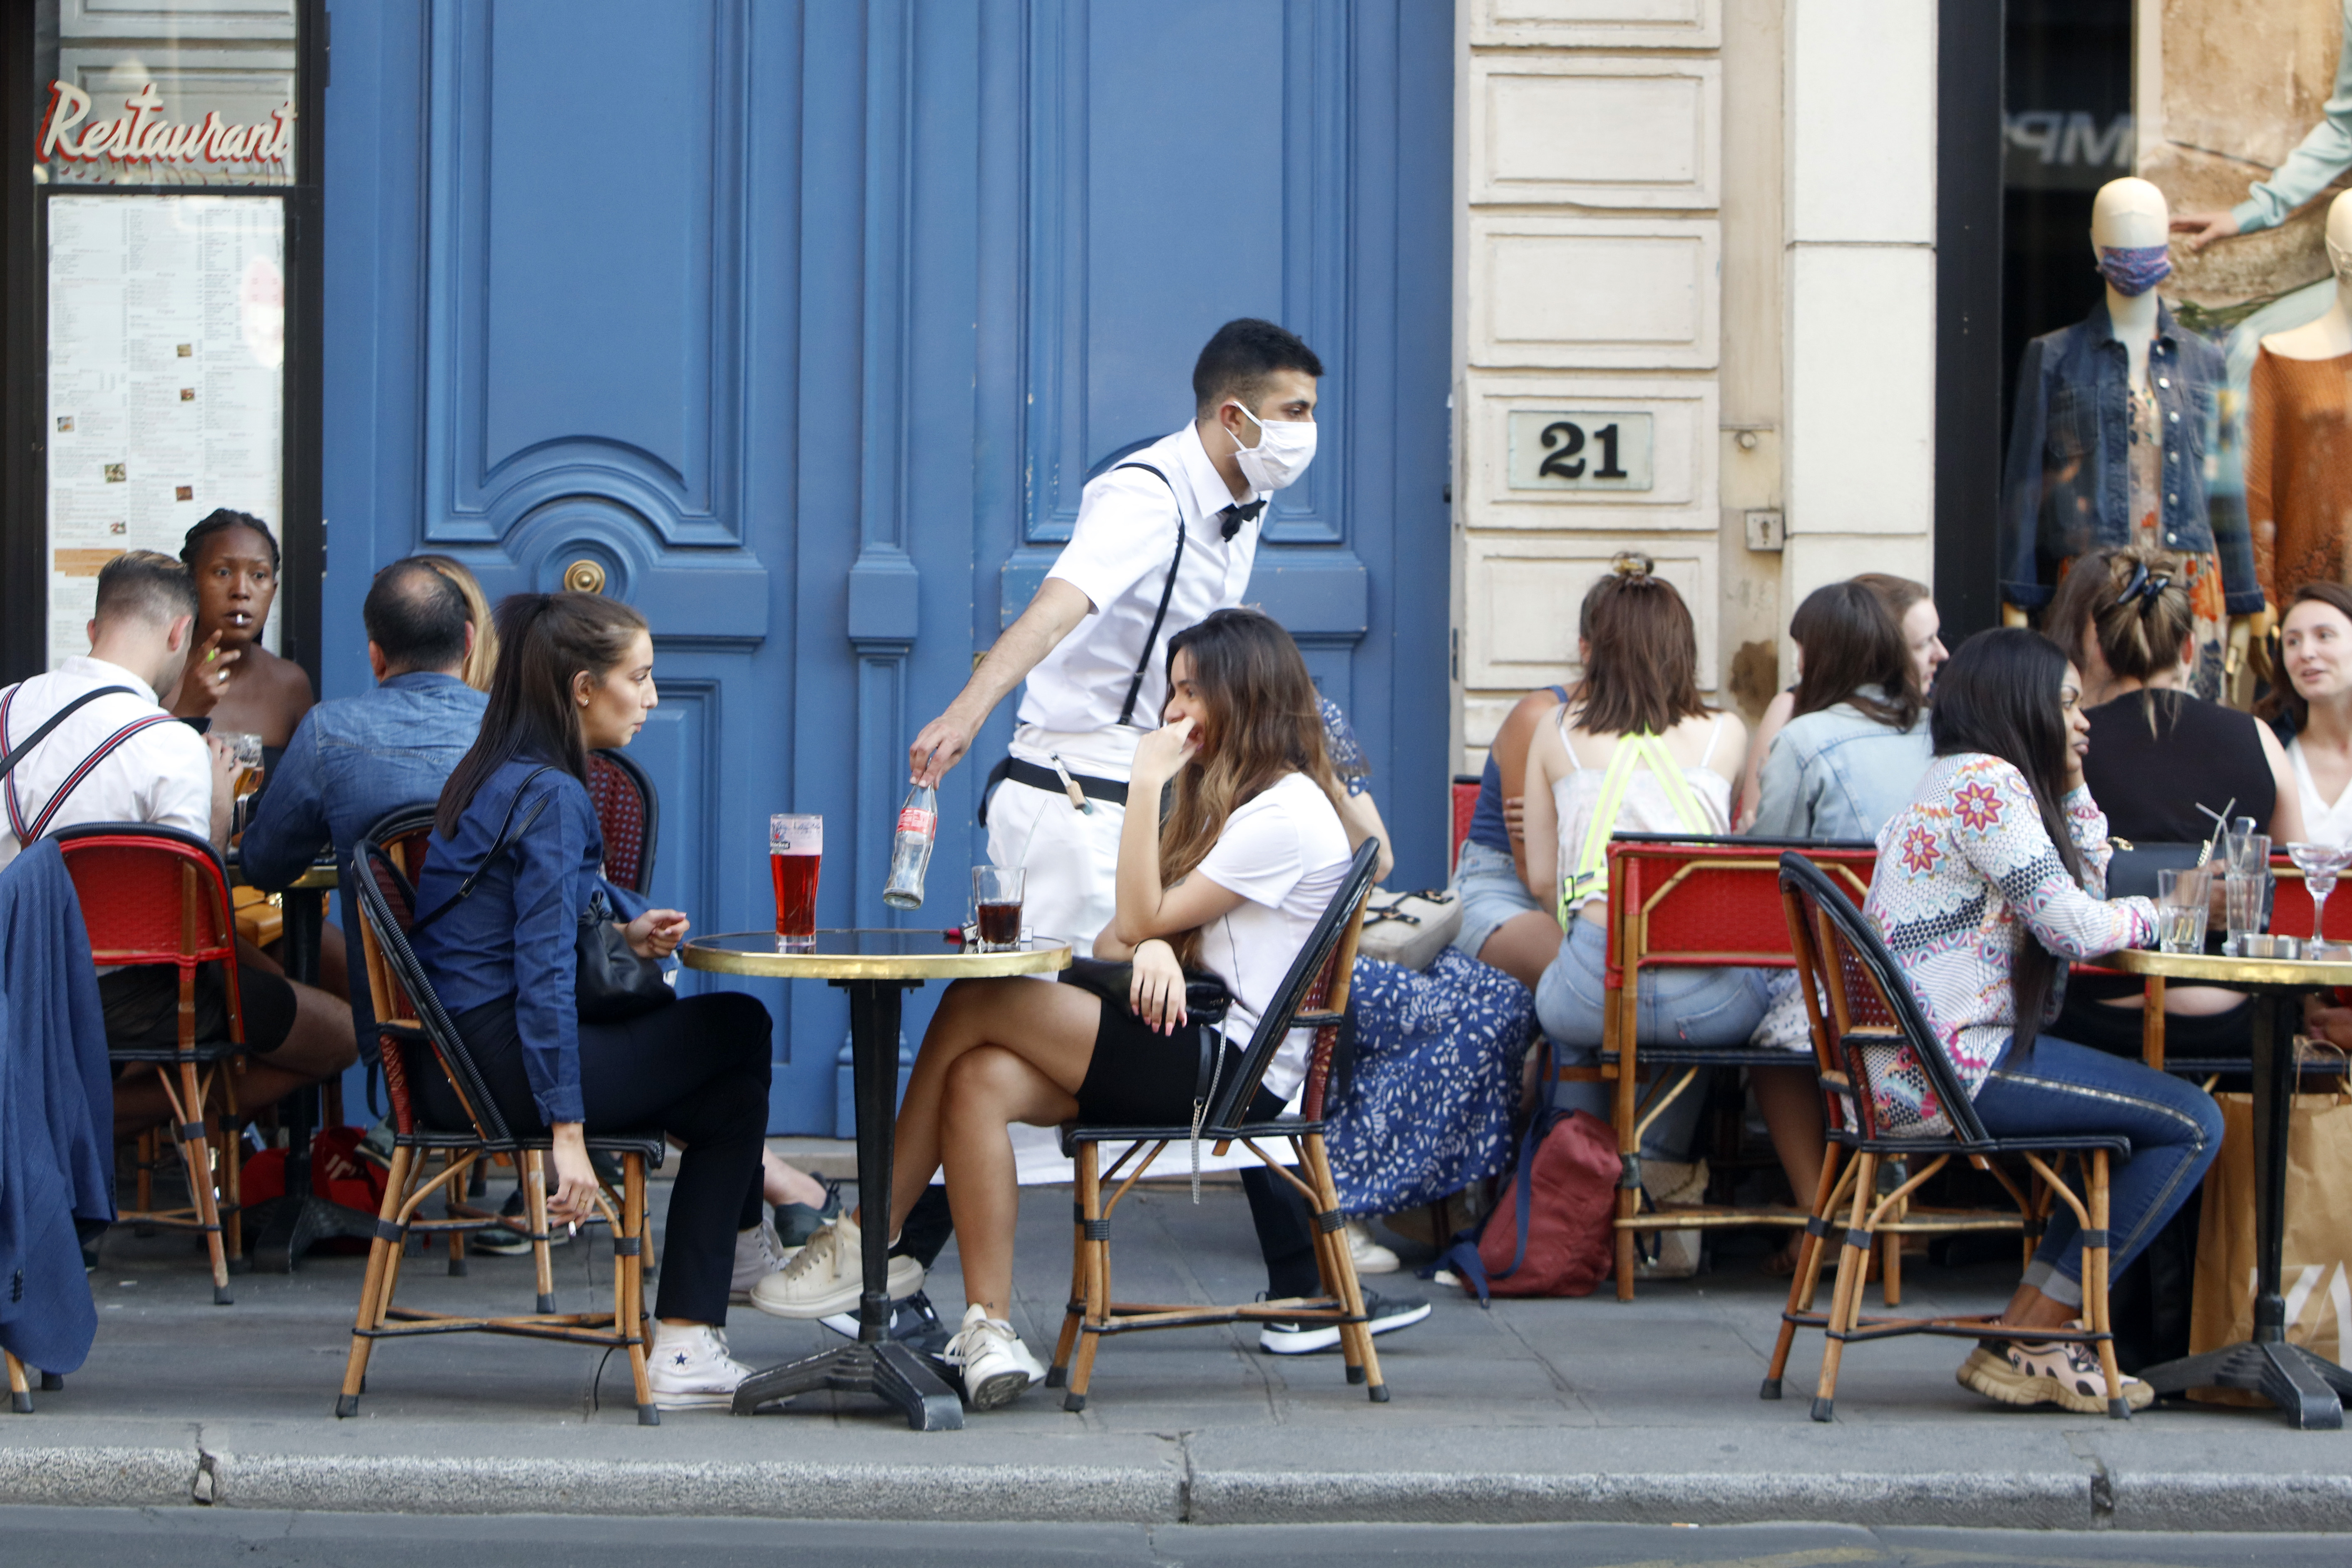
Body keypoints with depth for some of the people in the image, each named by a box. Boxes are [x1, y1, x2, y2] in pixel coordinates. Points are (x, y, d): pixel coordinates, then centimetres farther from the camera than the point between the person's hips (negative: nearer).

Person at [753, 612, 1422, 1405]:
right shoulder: (1228, 799, 23)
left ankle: (866, 1242, -8)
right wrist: (1157, 947, -9)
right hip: (1196, 1049, 10)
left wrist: (1146, 789, -8)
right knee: (979, 1082, -15)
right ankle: (990, 1330, -19)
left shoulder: (1287, 814, -9)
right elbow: (1117, 943, 15)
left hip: (1235, 1072, -10)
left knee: (975, 1004, -15)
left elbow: (1141, 921, -11)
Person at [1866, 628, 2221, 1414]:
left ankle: (2023, 1340, 13)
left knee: (2155, 1112, 20)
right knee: (2192, 1123, -10)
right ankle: (2031, 1344, -5)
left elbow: (2084, 892, 25)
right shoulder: (1988, 781, -10)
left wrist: (2072, 789, 18)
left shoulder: (1953, 783, 23)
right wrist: (2142, 915, 5)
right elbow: (2073, 928, -15)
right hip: (1950, 1067, -11)